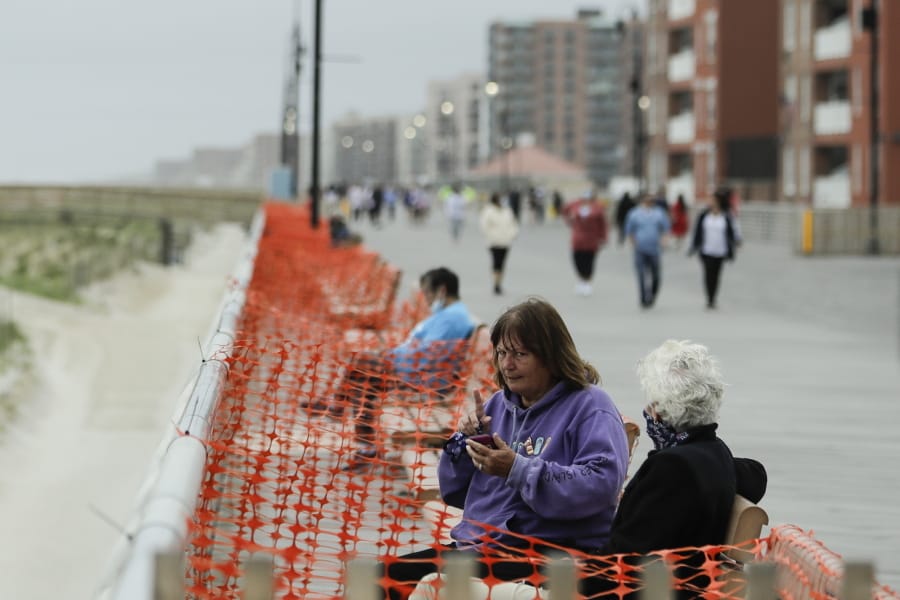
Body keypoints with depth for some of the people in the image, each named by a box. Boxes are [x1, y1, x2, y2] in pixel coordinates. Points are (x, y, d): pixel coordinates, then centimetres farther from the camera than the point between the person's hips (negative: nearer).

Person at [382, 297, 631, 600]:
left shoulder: (590, 407, -2)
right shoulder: (499, 405, 19)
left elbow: (600, 485, -20)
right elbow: (454, 493, 22)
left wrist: (517, 470, -21)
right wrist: (465, 441, 3)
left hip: (550, 551, -7)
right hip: (477, 544, 7)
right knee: (390, 576, -15)